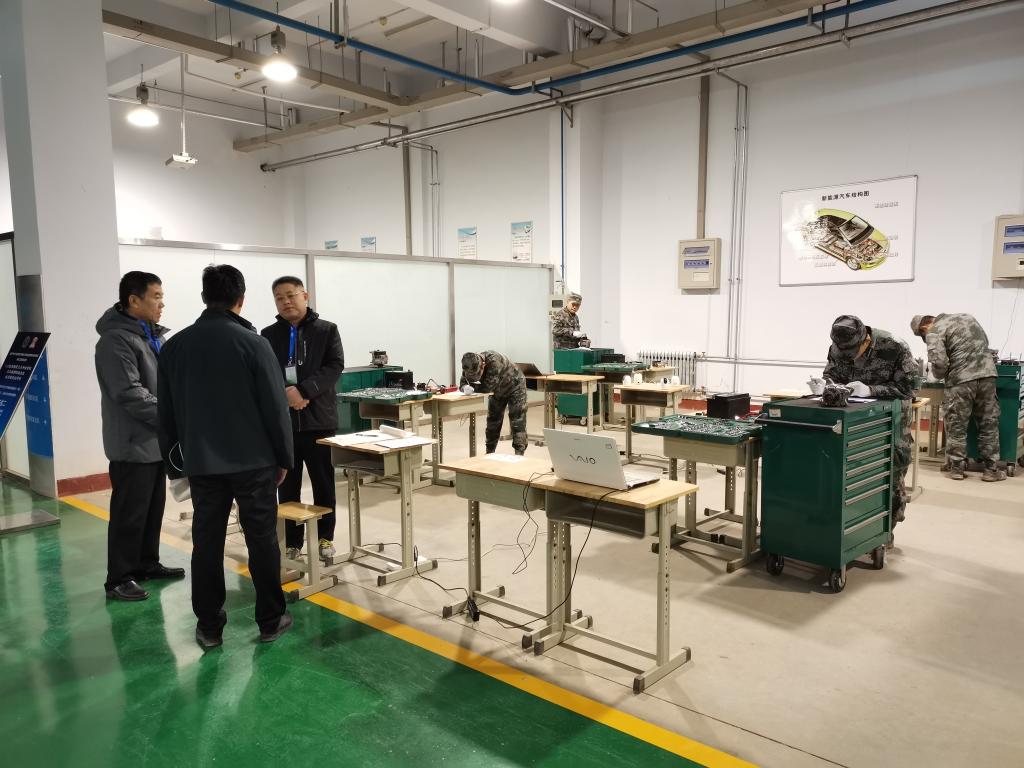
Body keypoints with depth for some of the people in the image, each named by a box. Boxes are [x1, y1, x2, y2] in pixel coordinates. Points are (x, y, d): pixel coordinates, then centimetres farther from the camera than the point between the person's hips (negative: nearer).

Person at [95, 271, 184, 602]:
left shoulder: (153, 335, 12)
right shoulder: (116, 340, -18)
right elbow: (130, 394, -24)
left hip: (155, 440, 9)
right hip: (133, 443, -9)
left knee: (153, 509, 18)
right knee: (129, 514, 0)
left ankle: (147, 564, 31)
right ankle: (118, 579, 12)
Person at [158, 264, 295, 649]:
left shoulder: (175, 345, 3)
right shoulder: (253, 342, -10)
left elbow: (167, 411, 8)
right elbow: (275, 407, -9)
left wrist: (174, 456, 18)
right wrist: (284, 458, 1)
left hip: (200, 463, 4)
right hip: (253, 461, -3)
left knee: (206, 543, 10)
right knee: (262, 540, 6)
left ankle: (209, 626, 18)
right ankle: (271, 620, 16)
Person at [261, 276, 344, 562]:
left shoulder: (326, 330, 3)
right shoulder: (268, 335, 7)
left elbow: (335, 366, -8)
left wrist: (303, 390, -20)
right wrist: (284, 394, -19)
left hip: (319, 419, -1)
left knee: (323, 483, 9)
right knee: (287, 486, 9)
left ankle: (325, 537, 24)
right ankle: (291, 542, 20)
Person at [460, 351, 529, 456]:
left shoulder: (494, 361, -42)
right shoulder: (471, 365, -22)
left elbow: (488, 387, -42)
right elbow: (463, 383, -18)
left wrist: (471, 387, -32)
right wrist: (465, 387, -41)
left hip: (515, 386, -6)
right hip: (498, 391, 7)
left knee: (517, 422, -11)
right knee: (492, 421, 10)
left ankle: (519, 454, -9)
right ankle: (489, 453, 20)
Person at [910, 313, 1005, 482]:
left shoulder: (934, 333, -3)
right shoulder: (966, 317, 19)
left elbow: (939, 363, -15)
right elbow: (984, 342, 27)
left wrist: (941, 375, 5)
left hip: (961, 380, -5)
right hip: (987, 375, 6)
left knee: (956, 426, 7)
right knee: (989, 424, 11)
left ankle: (957, 468, 13)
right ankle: (991, 470, 15)